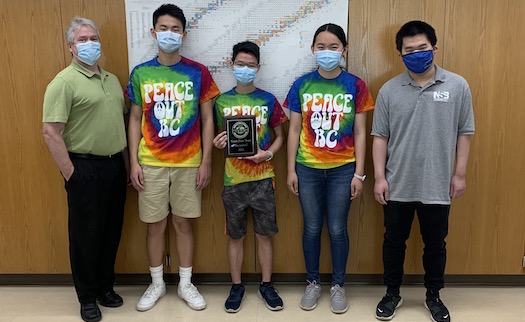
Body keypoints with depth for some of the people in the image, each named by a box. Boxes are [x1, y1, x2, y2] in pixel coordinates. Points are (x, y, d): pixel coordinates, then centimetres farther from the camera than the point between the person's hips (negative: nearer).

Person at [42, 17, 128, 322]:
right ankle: (88, 296, 24)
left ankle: (106, 286, 34)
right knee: (86, 234, 7)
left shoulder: (112, 79, 12)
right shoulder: (64, 82, -10)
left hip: (115, 165, 7)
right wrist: (71, 175, -16)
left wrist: (126, 163, 13)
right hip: (86, 168, -6)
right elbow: (51, 132, -15)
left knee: (112, 231, 15)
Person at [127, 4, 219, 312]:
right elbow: (135, 120, 6)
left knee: (184, 223, 9)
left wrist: (206, 161, -3)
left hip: (188, 163, -1)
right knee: (156, 225, 9)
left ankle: (185, 284, 26)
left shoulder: (198, 72, -2)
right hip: (151, 163, 1)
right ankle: (157, 284, 28)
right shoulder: (140, 73, 1)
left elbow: (207, 120, 0)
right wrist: (134, 162, 0)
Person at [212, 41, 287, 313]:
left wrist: (269, 153, -12)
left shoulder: (268, 100, 1)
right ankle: (236, 286, 26)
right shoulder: (221, 101, 3)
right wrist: (217, 143, -12)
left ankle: (266, 285, 26)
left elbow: (280, 135, 6)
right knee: (235, 236, 10)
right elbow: (218, 137, 11)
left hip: (262, 178, 0)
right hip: (233, 179, 1)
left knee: (264, 234, 9)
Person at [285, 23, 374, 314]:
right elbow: (294, 130, 3)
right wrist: (290, 170, 0)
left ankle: (338, 285, 26)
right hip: (308, 169, 1)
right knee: (311, 229, 10)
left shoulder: (355, 86, -2)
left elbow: (359, 133, 0)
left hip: (342, 169, -1)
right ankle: (312, 283, 29)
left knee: (337, 229, 7)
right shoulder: (301, 85, 0)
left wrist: (359, 173, -3)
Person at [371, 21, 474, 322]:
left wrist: (459, 174, -1)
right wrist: (380, 177, -4)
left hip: (437, 186, 0)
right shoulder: (389, 90, -2)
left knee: (435, 244, 14)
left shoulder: (458, 86, -2)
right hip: (398, 186, 0)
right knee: (394, 241, 12)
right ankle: (393, 293, 32)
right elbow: (380, 137, 0)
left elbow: (464, 134, 2)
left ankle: (433, 296, 35)